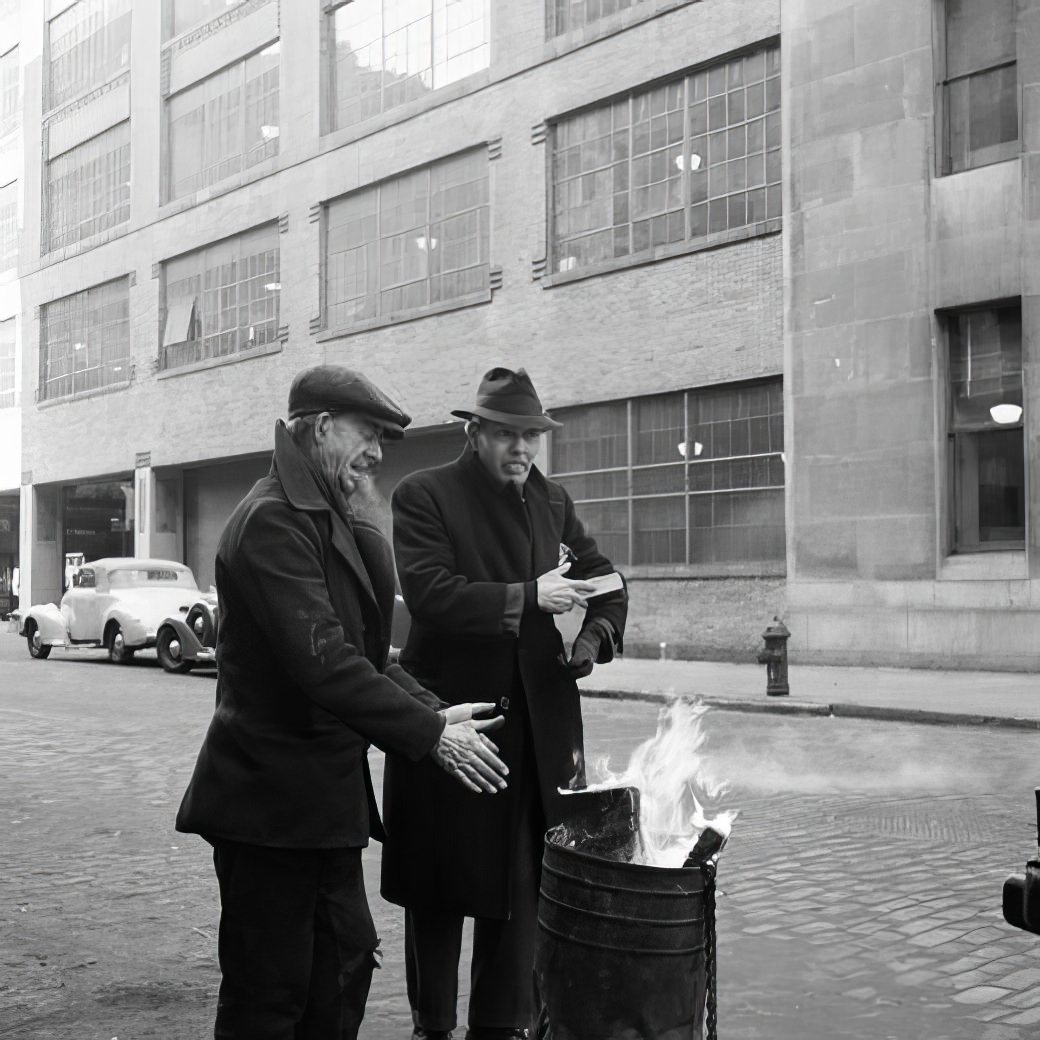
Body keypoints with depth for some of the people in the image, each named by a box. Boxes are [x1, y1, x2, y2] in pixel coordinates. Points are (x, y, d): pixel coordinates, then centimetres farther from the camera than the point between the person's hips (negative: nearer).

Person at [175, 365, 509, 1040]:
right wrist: (430, 733, -22)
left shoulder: (331, 521, 15)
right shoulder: (272, 522, -18)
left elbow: (362, 651, 17)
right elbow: (322, 661, -26)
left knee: (347, 961, 17)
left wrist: (431, 709, 3)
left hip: (323, 796, 10)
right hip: (273, 799, -10)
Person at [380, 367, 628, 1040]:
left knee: (526, 887, 5)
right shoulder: (425, 496, -4)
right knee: (438, 890, 9)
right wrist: (527, 597, -24)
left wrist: (595, 638, -1)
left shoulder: (555, 503, 12)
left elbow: (605, 582, 19)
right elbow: (429, 593, -17)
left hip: (541, 731, 4)